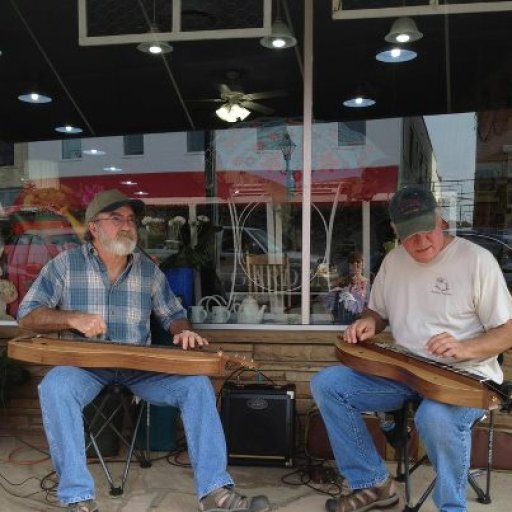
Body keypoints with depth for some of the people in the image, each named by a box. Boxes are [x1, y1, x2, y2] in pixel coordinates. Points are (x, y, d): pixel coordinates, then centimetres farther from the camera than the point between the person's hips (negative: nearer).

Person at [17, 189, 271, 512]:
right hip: (85, 364, -2)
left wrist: (183, 332, -10)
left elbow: (173, 314, 15)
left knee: (197, 384, -21)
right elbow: (28, 315, 0)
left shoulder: (149, 270, 7)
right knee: (55, 387, -36)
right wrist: (73, 319, -18)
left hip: (140, 366, 2)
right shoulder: (65, 264, 0)